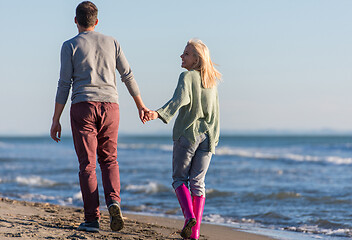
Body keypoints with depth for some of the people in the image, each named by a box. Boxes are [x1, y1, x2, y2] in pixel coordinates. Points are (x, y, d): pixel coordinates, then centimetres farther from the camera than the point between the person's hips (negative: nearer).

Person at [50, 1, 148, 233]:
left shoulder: (70, 46, 1)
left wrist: (56, 120, -1)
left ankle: (92, 219, -4)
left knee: (87, 164, 0)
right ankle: (113, 201, -13)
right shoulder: (111, 42, 10)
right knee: (109, 160, 14)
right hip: (109, 106, 2)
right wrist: (140, 105, 23)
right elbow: (128, 76, 12)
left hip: (83, 108, -2)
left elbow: (64, 84, -4)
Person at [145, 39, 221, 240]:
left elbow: (181, 99, -25)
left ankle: (189, 215, -15)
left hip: (187, 133, -5)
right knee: (198, 182, 5)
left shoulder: (187, 77, -7)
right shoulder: (212, 81, 14)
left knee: (180, 179, 8)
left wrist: (159, 114, -36)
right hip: (207, 136, 5)